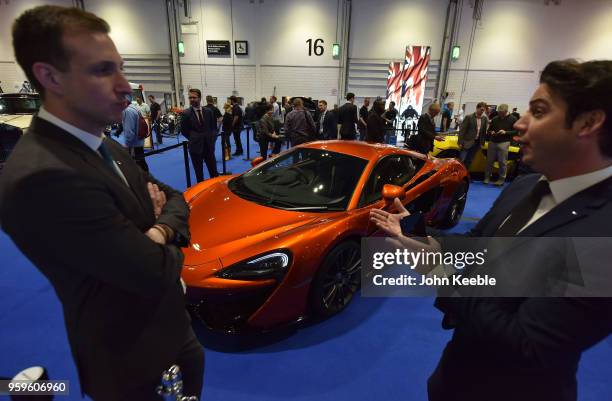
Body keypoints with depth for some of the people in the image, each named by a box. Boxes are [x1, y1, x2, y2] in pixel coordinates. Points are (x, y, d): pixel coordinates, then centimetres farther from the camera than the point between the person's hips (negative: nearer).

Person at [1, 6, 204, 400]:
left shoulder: (108, 148, -1)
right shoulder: (41, 177, -31)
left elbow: (174, 199, 5)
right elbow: (156, 272, -31)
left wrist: (159, 232, -17)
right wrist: (165, 246, -9)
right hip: (129, 362, -7)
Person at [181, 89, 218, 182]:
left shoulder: (208, 111, 4)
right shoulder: (185, 113, -5)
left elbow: (213, 127, 12)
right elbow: (184, 131, 2)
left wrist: (212, 138, 0)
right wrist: (193, 139, -2)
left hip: (209, 146, 2)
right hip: (196, 147, -2)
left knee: (214, 171, 9)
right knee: (199, 173, 7)